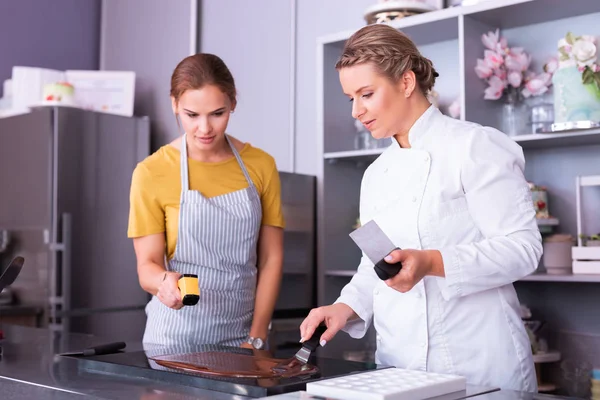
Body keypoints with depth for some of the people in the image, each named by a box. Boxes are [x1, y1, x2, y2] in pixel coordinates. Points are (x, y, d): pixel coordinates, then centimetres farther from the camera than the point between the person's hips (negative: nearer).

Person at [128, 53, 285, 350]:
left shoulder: (261, 166, 0)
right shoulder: (151, 173, -8)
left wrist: (256, 339, -5)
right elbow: (147, 264, -6)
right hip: (175, 338, -2)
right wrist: (164, 280, -29)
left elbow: (271, 258, 1)